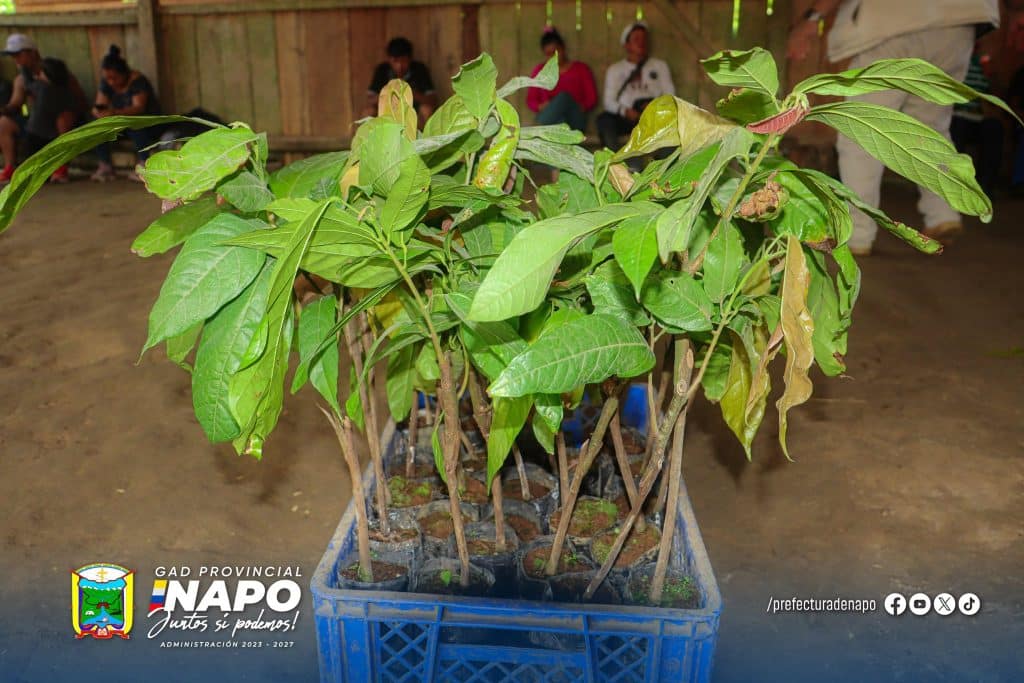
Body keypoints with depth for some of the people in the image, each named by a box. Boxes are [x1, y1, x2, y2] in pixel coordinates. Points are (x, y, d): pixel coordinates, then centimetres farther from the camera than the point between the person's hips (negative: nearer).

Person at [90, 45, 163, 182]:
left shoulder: (137, 81, -18)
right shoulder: (106, 82, -1)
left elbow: (139, 108, -30)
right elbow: (100, 105, -4)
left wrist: (115, 113, -45)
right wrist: (98, 111, -30)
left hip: (150, 125, -6)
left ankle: (144, 164, -29)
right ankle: (105, 166, -15)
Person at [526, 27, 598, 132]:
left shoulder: (581, 69, 15)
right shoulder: (539, 70, 19)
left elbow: (592, 99, 10)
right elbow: (530, 100, 15)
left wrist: (580, 108, -11)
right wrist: (541, 107, -8)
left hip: (574, 120, 0)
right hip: (549, 119, 0)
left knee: (564, 96, -34)